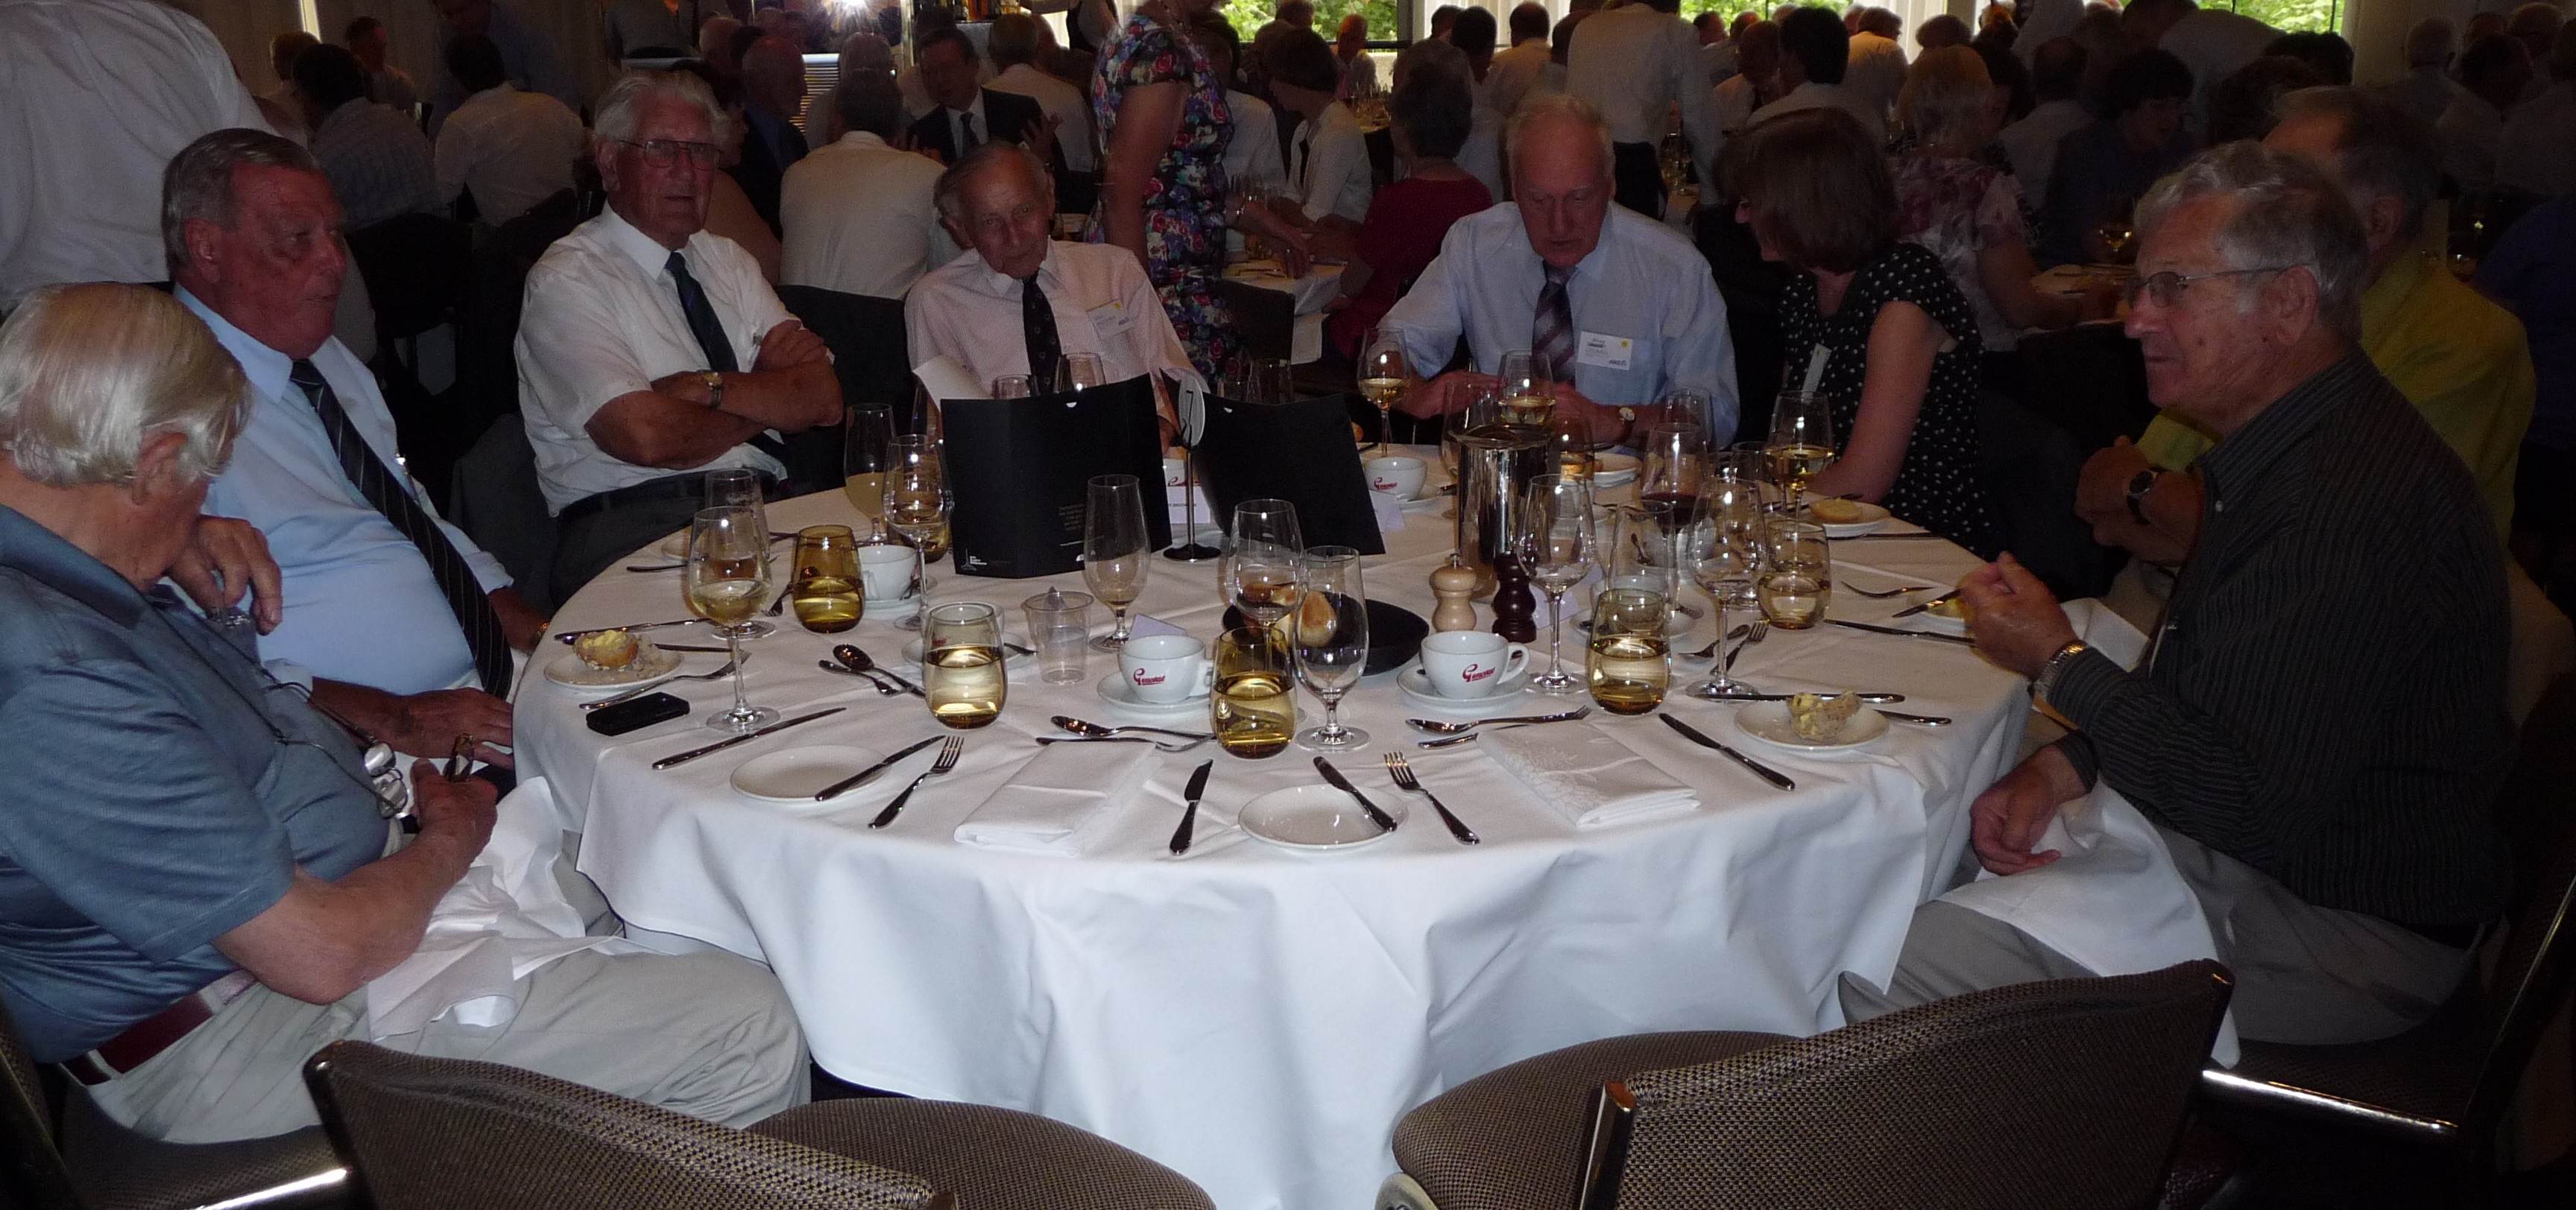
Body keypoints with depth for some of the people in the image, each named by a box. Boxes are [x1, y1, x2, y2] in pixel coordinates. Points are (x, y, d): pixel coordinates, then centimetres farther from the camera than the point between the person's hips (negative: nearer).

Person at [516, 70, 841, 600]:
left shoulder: (726, 260, 20)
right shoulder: (567, 280, 0)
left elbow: (822, 398, 6)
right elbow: (645, 437, -16)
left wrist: (708, 387, -9)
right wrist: (764, 405, 1)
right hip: (631, 522, -6)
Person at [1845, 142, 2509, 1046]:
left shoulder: (2353, 510, -28)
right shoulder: (2289, 451, 9)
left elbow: (2253, 804, -28)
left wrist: (2058, 663, -16)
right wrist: (2068, 764, -4)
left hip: (2340, 931, -10)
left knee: (1890, 970, -21)